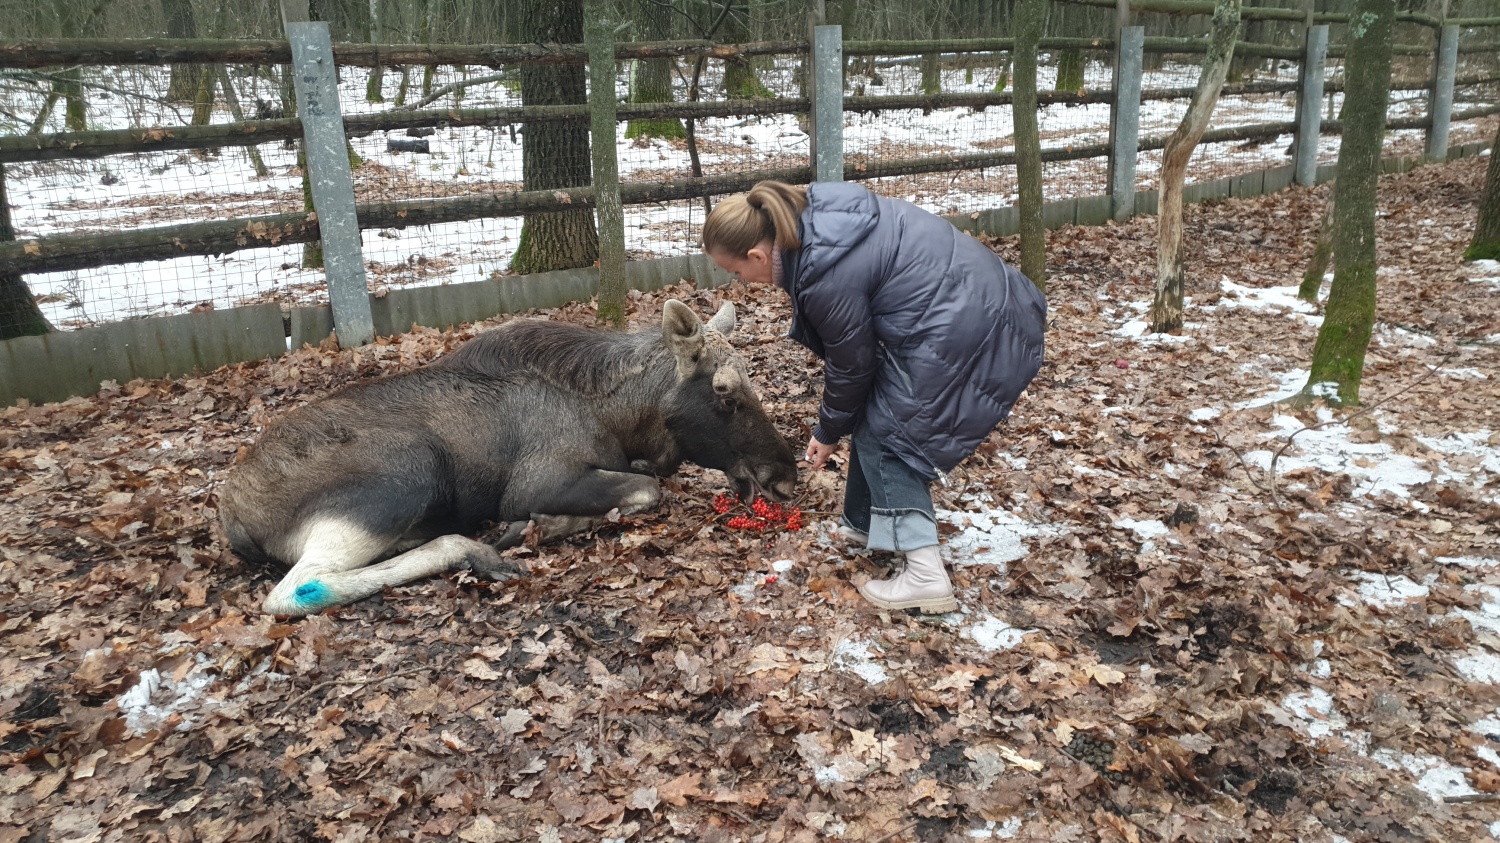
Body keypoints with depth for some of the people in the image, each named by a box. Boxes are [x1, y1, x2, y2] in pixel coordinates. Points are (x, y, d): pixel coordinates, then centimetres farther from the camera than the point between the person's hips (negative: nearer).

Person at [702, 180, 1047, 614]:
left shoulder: (829, 274, -23)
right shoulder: (814, 212, 3)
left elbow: (851, 366, -9)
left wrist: (828, 433, 9)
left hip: (959, 332, -10)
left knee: (883, 433, 0)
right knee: (877, 415, 18)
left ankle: (926, 575, -1)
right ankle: (867, 524, 33)